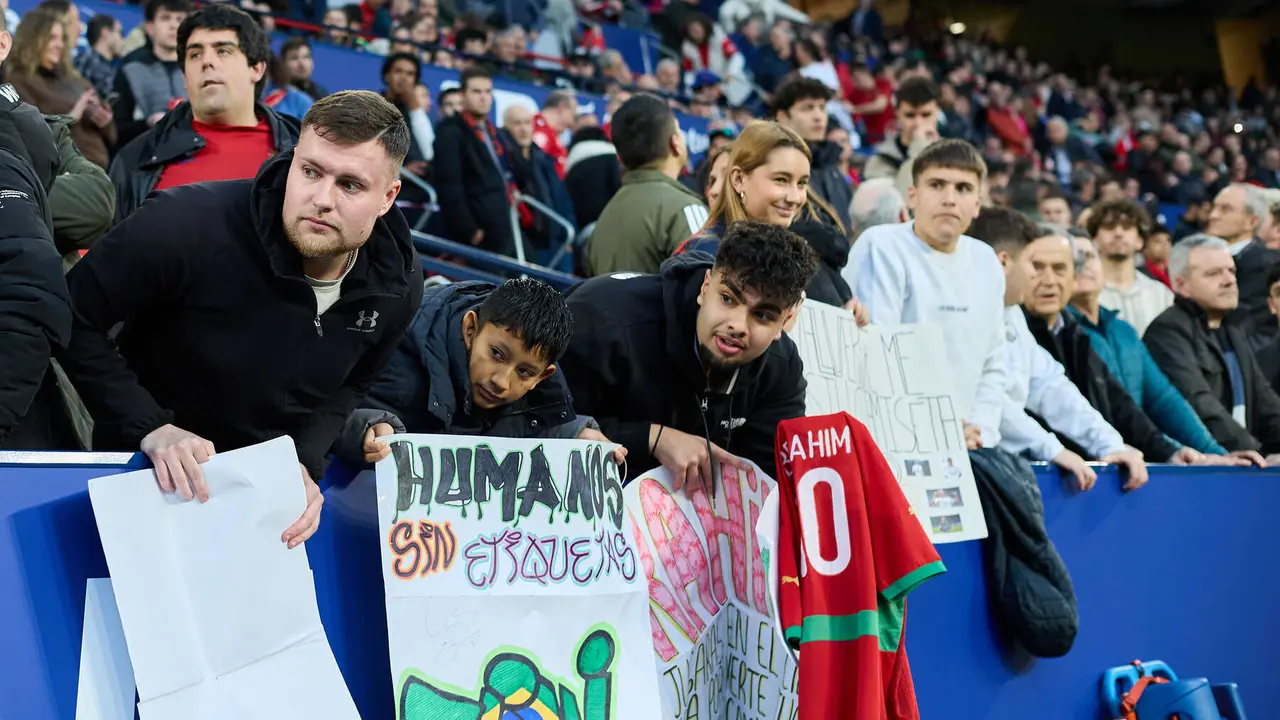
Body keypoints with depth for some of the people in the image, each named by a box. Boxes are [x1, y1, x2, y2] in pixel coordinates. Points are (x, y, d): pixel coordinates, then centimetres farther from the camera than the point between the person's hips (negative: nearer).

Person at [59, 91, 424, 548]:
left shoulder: (398, 286, -12)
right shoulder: (188, 224, -27)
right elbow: (74, 319, -16)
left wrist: (306, 462, -12)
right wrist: (149, 427, -24)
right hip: (154, 478, -3)